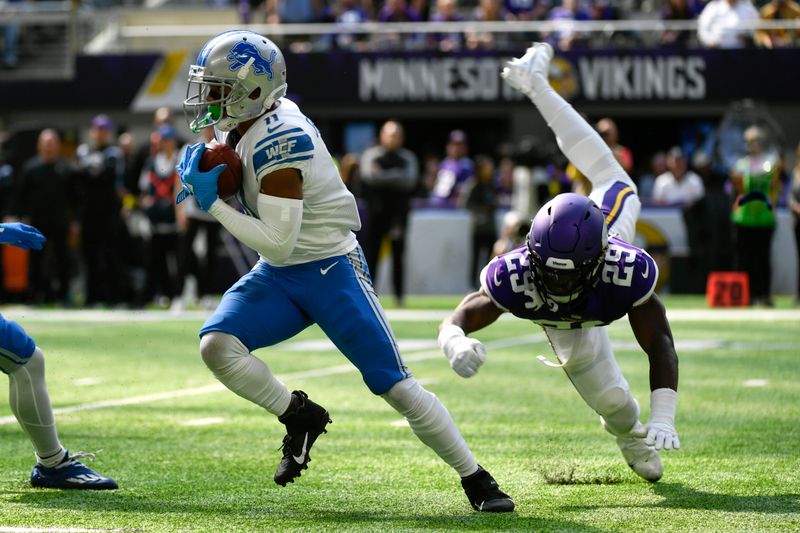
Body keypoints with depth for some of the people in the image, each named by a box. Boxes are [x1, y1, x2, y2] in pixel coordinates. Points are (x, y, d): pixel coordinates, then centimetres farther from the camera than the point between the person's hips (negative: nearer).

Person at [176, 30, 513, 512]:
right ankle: (301, 417, 4)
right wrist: (202, 181, -2)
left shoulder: (278, 142, -26)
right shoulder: (240, 128, 1)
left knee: (394, 385, -7)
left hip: (330, 269, -8)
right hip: (277, 276, 8)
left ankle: (478, 481, 6)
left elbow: (277, 243, -27)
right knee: (217, 345, -17)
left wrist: (213, 202, -22)